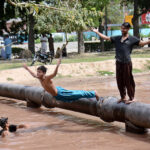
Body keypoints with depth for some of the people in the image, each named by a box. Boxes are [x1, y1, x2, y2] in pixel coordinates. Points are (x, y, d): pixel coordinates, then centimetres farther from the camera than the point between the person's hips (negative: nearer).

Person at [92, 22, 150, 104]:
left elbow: (142, 43, -4)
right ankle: (123, 97, 24)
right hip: (118, 63, 5)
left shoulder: (132, 39, 0)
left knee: (128, 81, 0)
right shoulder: (117, 38, 11)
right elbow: (106, 38, 18)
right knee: (120, 81, 10)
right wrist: (97, 32, 19)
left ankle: (131, 98, 11)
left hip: (127, 63, -5)